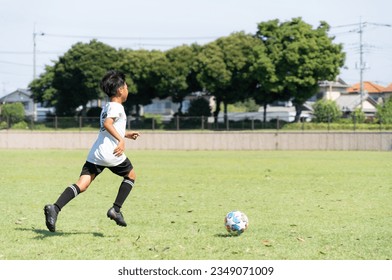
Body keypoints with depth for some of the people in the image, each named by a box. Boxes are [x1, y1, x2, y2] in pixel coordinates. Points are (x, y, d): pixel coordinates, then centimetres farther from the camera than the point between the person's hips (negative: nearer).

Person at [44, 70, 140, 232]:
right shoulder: (117, 107, -4)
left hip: (95, 154, 7)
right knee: (131, 175, 19)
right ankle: (116, 209, 11)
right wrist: (121, 140, -30)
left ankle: (55, 208, -26)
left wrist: (126, 134, 45)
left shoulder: (106, 107, 25)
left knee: (82, 185, -6)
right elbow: (107, 124, -22)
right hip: (112, 153, -7)